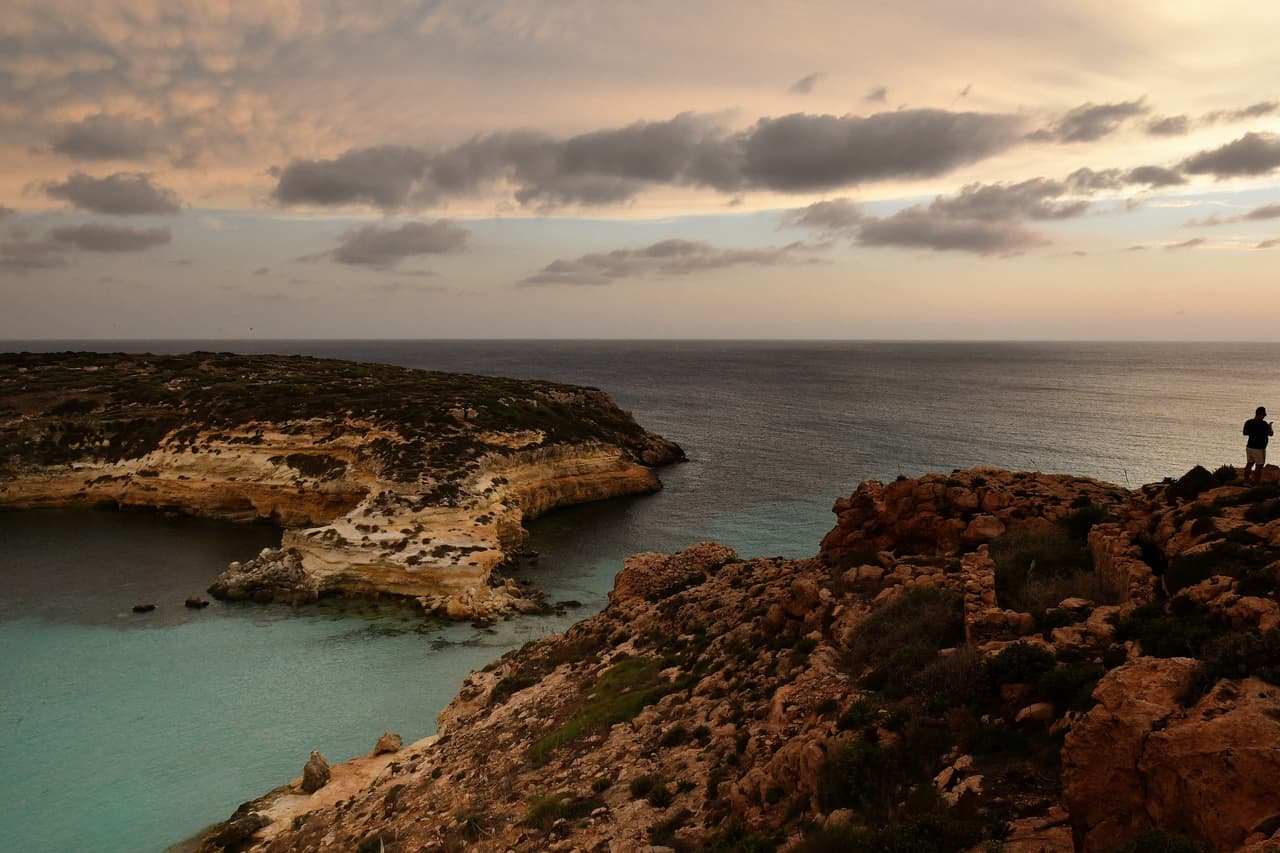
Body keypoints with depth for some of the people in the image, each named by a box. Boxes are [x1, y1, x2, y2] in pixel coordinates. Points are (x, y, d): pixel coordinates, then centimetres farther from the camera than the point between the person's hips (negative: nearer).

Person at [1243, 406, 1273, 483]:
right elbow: (1270, 434, -9)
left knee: (1249, 464, 15)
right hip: (1259, 448, -7)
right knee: (1259, 466, 1)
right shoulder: (1263, 423, -18)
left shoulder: (1248, 422, 1)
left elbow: (1245, 433, 14)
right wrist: (1270, 427, 9)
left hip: (1249, 447, 7)